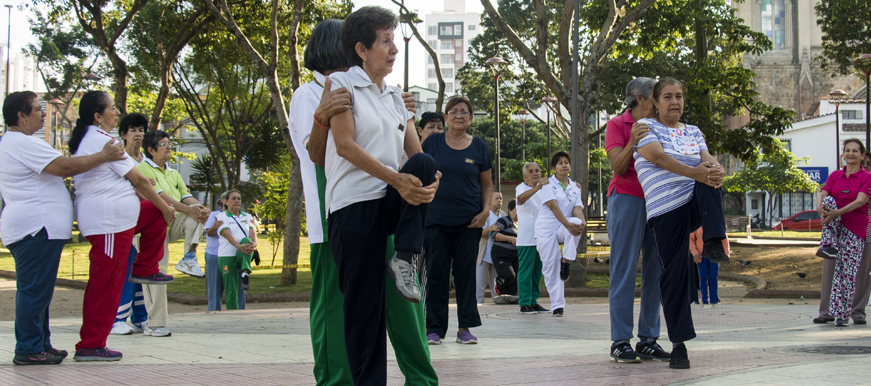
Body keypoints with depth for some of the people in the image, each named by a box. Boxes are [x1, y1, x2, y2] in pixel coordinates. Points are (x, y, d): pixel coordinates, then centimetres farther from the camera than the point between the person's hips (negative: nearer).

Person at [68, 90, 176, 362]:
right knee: (106, 283, -5)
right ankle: (90, 346, -1)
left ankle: (144, 270, 21)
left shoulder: (83, 139, 15)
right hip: (108, 219, -10)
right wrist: (165, 208, 1)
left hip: (113, 215, 10)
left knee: (155, 213, 20)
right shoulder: (103, 141, -16)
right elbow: (138, 180, -12)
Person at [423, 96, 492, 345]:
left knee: (466, 273, 3)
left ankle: (465, 327, 10)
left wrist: (485, 211, -4)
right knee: (436, 273, 0)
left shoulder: (478, 147, 7)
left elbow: (487, 184, 12)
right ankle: (434, 328, 6)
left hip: (468, 221, 1)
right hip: (436, 219, -1)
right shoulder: (433, 143, 5)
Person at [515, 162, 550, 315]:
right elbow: (521, 198, -26)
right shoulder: (521, 188, -4)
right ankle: (524, 303, -4)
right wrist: (537, 187, -41)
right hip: (526, 238, -7)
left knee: (537, 271, 9)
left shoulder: (543, 189, 17)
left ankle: (533, 302, 15)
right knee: (525, 271, -7)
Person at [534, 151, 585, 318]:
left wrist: (581, 221, -27)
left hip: (563, 229, 3)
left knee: (577, 222, -32)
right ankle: (557, 305, 1)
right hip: (546, 229, -3)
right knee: (550, 268, -7)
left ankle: (566, 261, -20)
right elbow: (553, 205, -17)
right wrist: (567, 224, -30)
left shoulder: (575, 187, 10)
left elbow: (577, 207, -2)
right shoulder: (548, 184, -4)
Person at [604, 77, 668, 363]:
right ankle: (620, 342, -5)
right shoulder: (617, 125, 0)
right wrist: (632, 144, -25)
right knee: (624, 269, -6)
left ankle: (648, 340, 6)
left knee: (655, 270, 2)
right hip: (627, 198, -5)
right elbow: (618, 168, -9)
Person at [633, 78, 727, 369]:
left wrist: (714, 167, -23)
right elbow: (659, 157, -13)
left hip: (698, 203, 3)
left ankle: (714, 241, -36)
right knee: (674, 272, -8)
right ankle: (678, 344, -1)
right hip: (666, 209, -3)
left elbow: (706, 158, 3)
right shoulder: (646, 127, 6)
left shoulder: (693, 132, 21)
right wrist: (694, 172, -28)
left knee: (712, 175, -27)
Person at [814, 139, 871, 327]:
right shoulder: (835, 176, 9)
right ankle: (829, 246, -29)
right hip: (834, 226, 3)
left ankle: (842, 313, 3)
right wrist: (820, 207, -28)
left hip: (855, 228, -3)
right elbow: (822, 195, -3)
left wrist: (837, 213, -31)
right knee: (829, 201, -26)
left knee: (846, 272, -6)